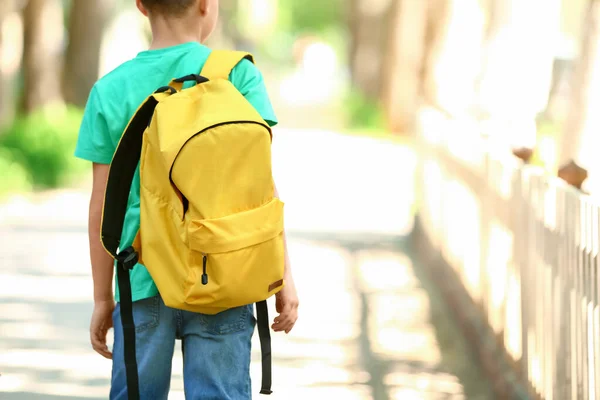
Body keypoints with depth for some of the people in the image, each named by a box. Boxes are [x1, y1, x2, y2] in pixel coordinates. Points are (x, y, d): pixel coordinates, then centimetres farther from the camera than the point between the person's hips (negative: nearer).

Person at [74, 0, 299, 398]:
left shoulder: (111, 90, 1)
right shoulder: (239, 74, -3)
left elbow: (104, 208, 4)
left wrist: (103, 299, 12)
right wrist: (283, 274, 1)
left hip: (144, 285, 1)